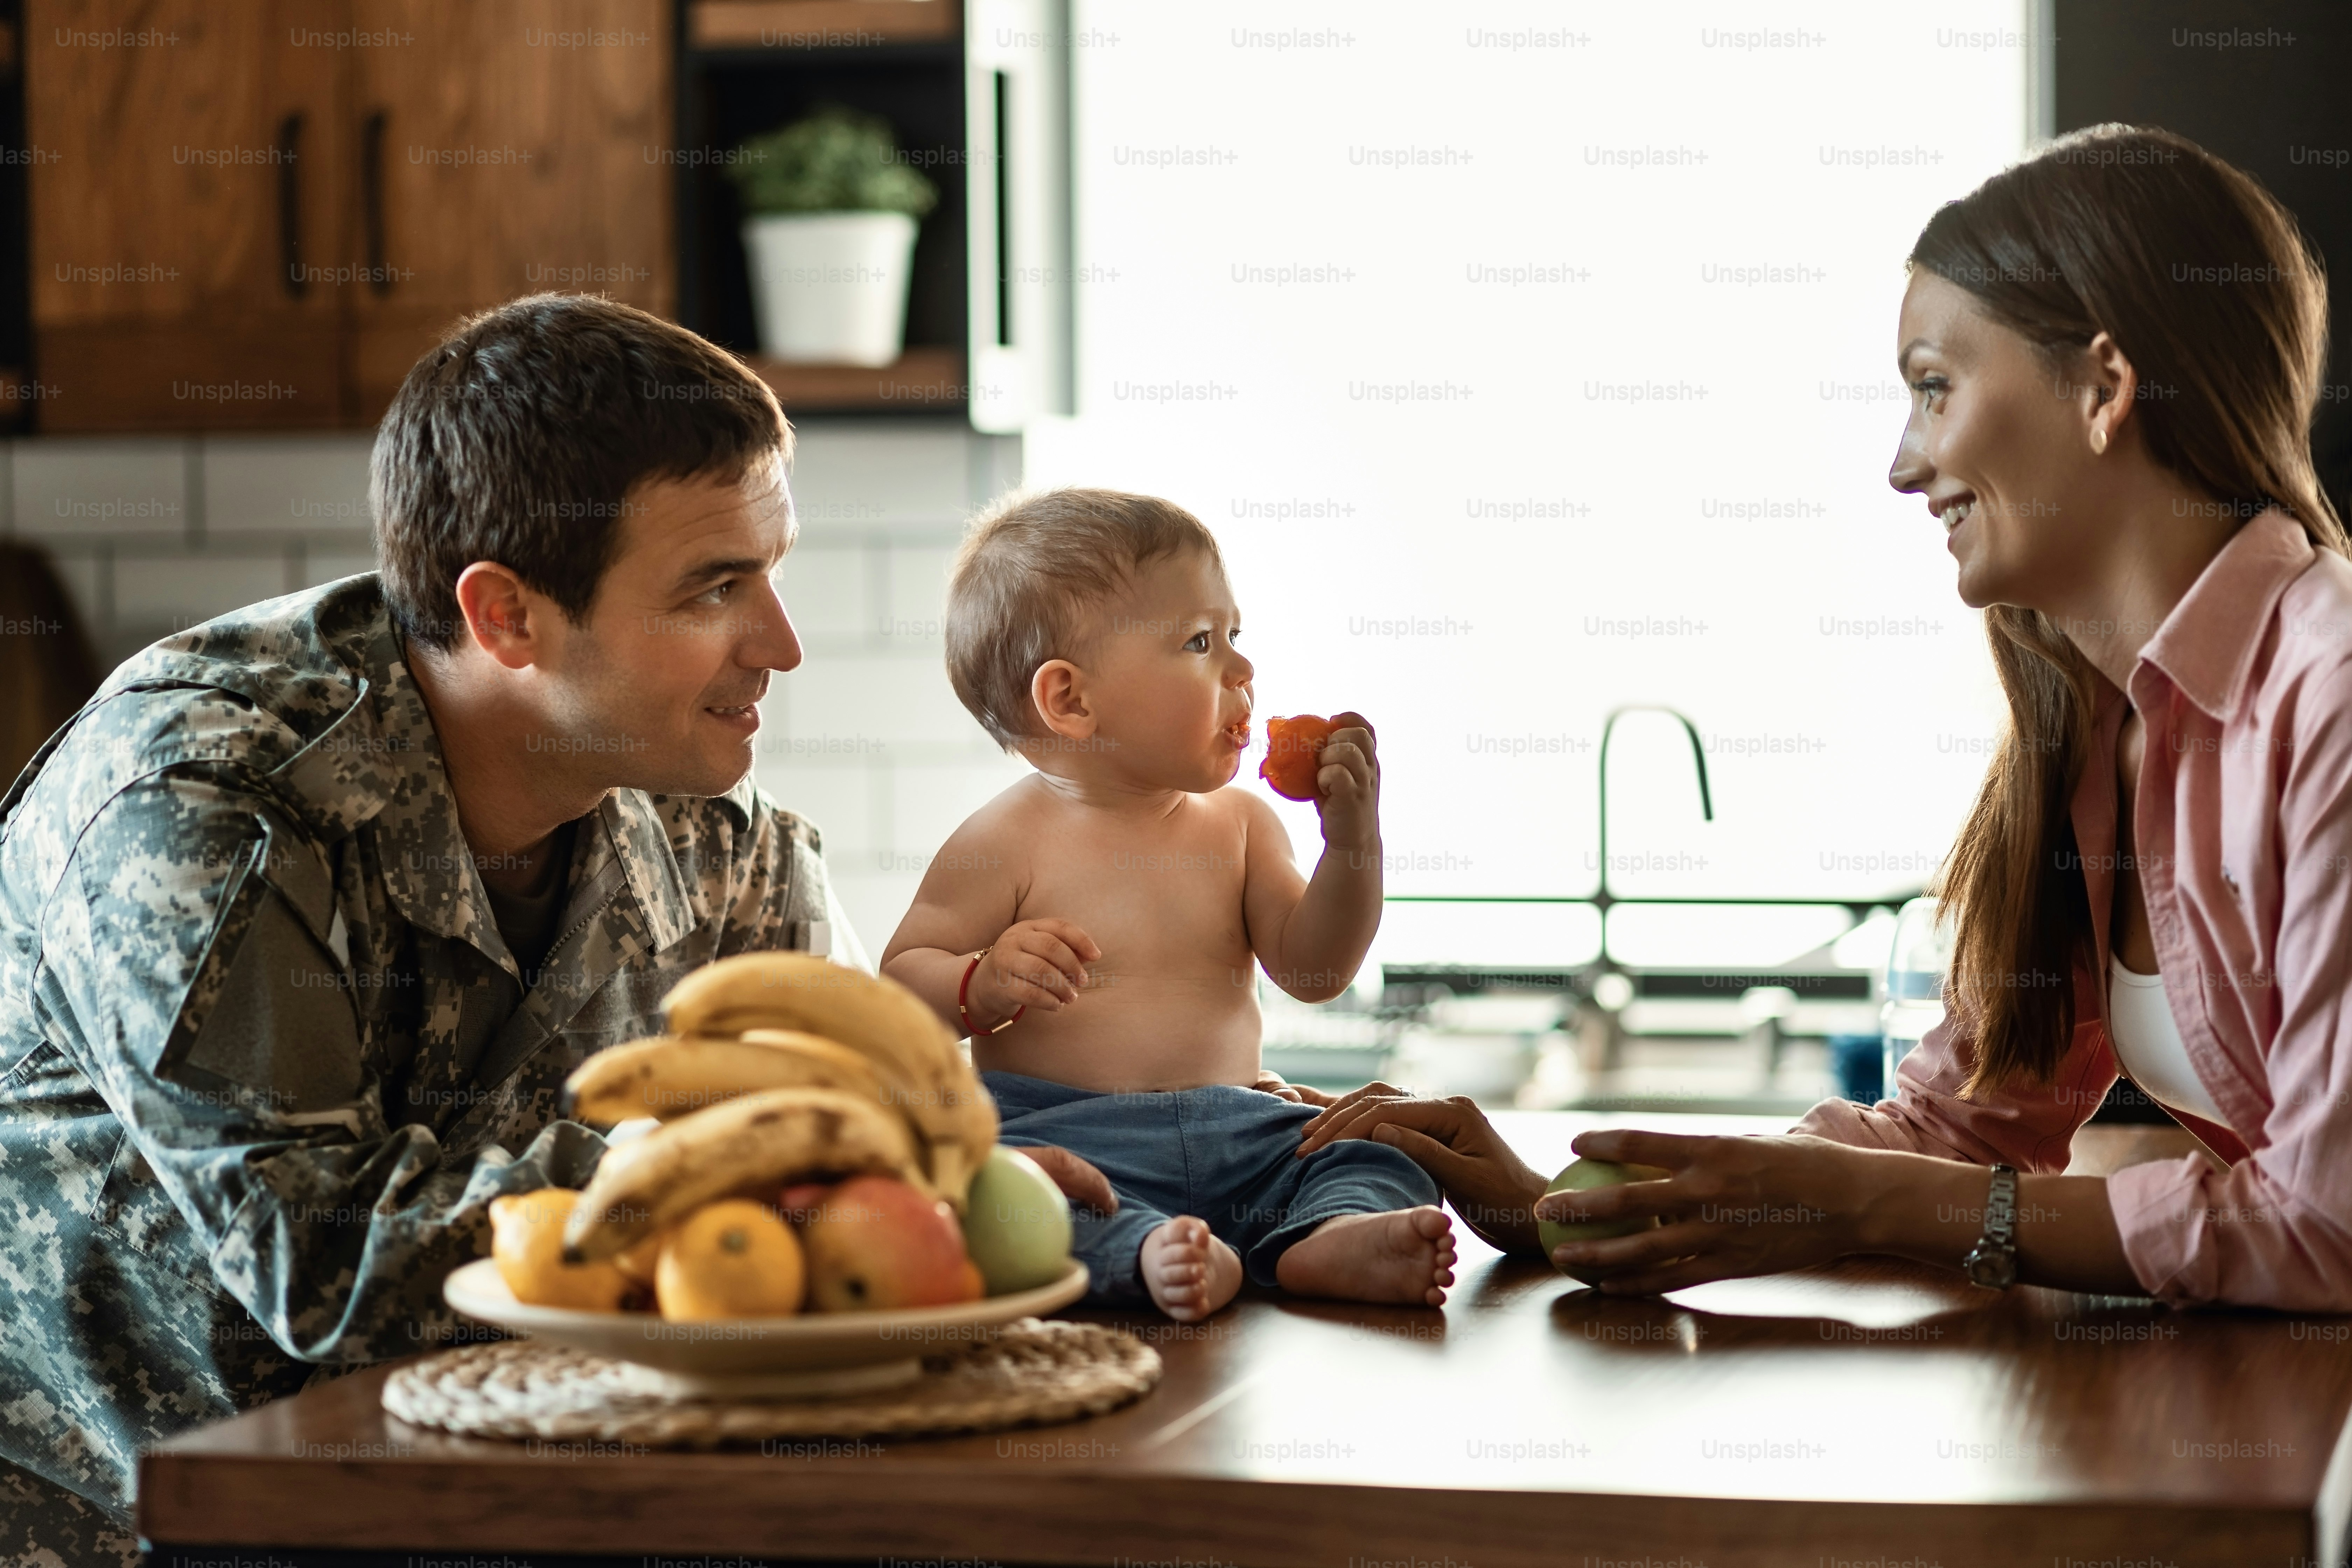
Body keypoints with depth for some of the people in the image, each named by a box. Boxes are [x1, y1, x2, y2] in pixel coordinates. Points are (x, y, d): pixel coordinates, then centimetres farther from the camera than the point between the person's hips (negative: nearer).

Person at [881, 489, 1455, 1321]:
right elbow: (899, 982, -3)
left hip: (1234, 1132, 5)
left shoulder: (1240, 824, 10)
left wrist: (1353, 838, -8)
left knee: (1376, 1163, -15)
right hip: (1061, 1127, -5)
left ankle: (1330, 1240, -44)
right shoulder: (1009, 840, -5)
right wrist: (982, 986, -25)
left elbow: (1315, 969, 6)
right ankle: (1149, 1251, -56)